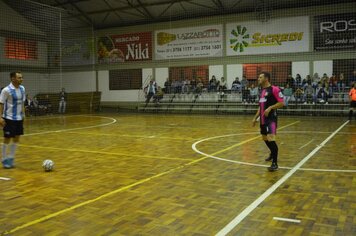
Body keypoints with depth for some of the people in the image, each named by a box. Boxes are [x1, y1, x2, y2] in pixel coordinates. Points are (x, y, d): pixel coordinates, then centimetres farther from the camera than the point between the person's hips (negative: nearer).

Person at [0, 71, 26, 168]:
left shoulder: (22, 88, 5)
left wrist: (23, 114, 12)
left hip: (19, 118, 6)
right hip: (9, 118, -6)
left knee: (16, 138, 10)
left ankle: (11, 158, 23)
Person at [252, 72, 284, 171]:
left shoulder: (274, 89, -10)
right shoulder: (262, 91, 15)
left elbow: (281, 103, -14)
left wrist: (270, 108, -26)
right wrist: (255, 117, 20)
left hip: (271, 118, -9)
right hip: (263, 119, 9)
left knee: (271, 139, -17)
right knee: (265, 138, 19)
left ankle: (275, 163, -11)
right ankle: (273, 154, 44)